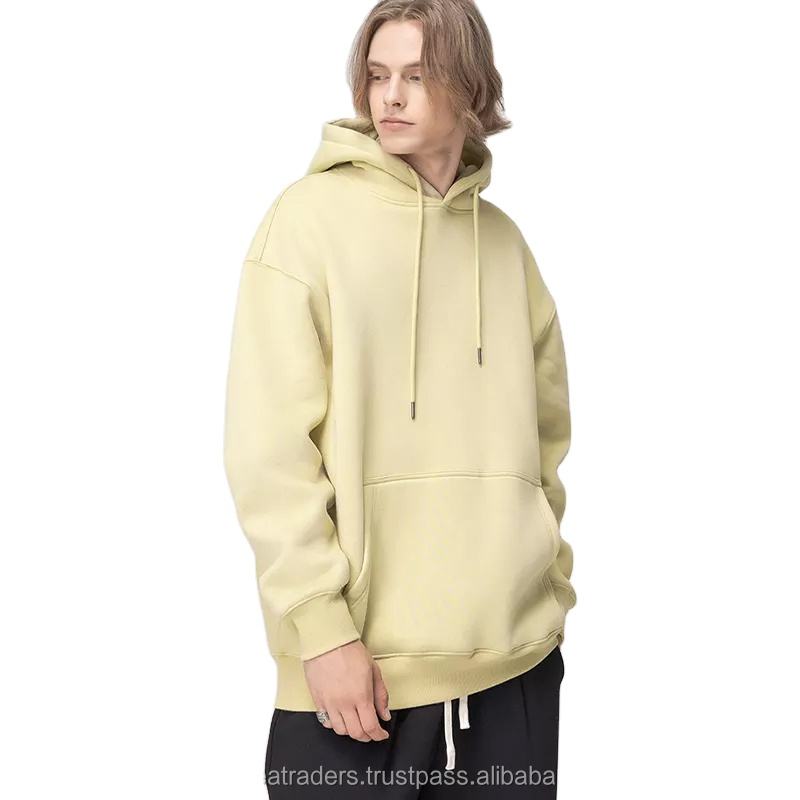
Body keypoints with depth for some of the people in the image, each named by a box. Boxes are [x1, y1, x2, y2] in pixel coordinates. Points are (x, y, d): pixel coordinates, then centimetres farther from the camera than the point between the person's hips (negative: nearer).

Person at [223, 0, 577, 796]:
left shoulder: (502, 238, 9)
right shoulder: (309, 217, -6)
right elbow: (269, 447, -11)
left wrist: (550, 586, 9)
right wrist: (321, 626, -15)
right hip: (355, 662, -4)